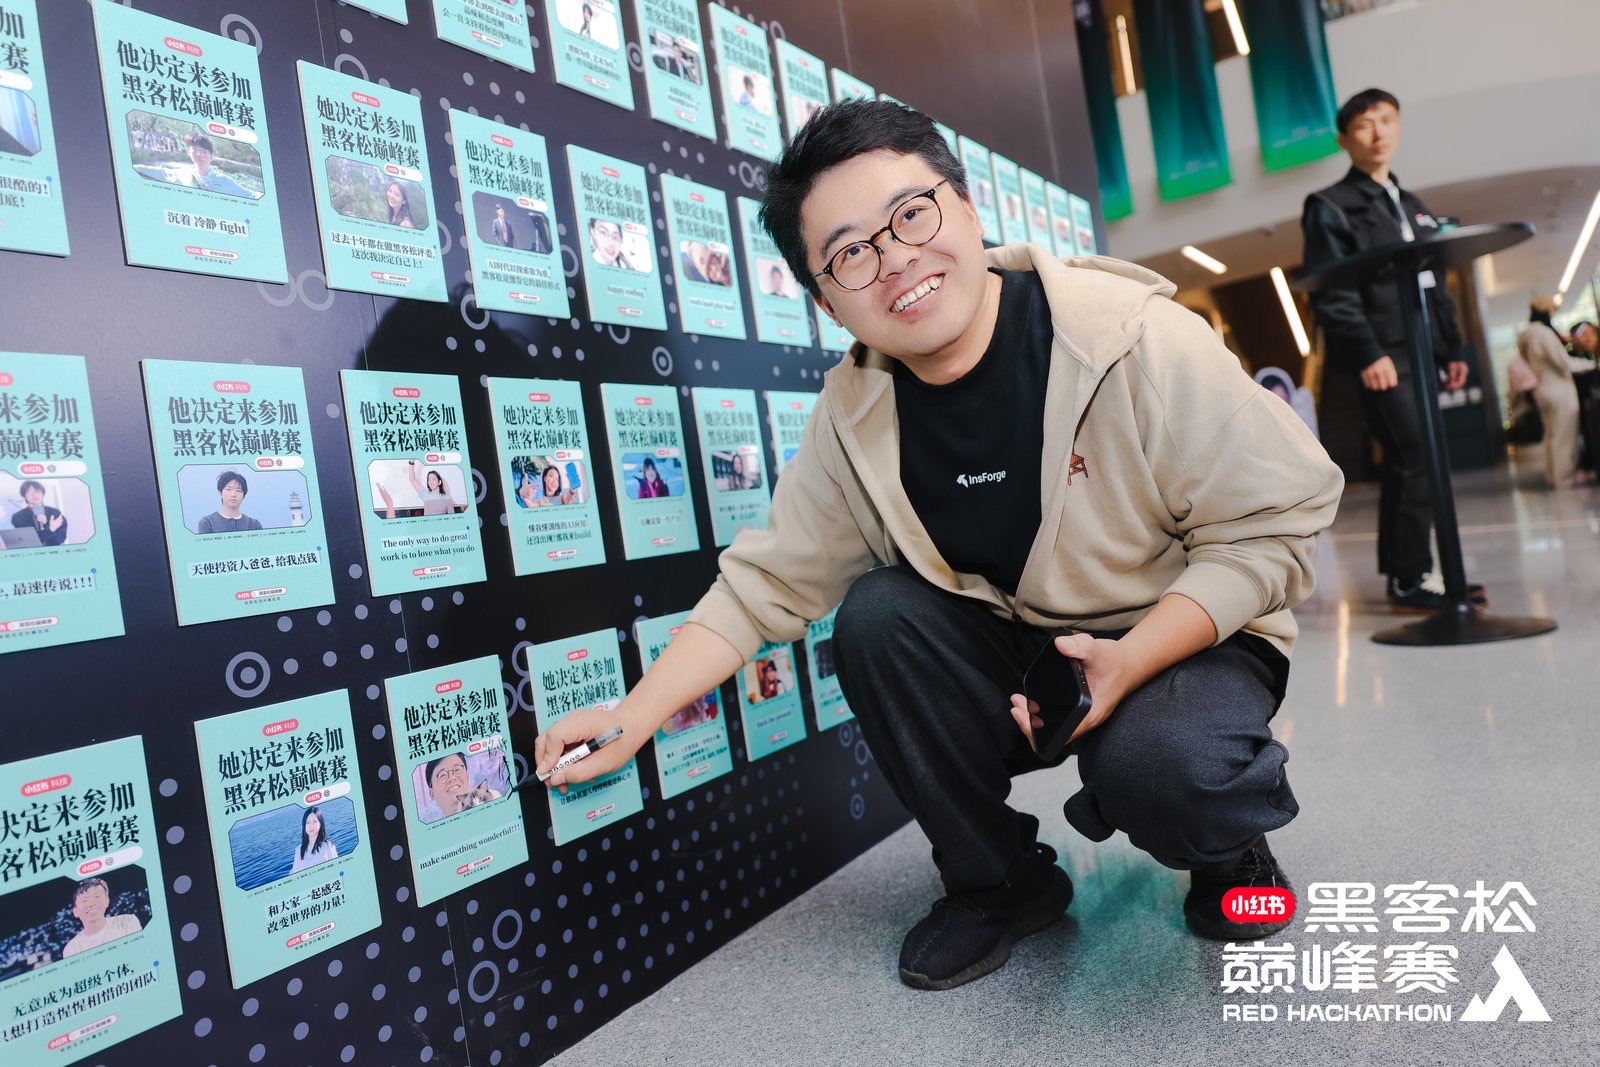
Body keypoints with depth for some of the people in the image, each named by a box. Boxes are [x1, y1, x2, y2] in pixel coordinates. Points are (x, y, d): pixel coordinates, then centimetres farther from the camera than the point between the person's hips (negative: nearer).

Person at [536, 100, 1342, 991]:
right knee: (875, 614, -21)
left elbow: (1274, 524, -17)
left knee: (1158, 767, -34)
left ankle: (1229, 850, 8)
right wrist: (640, 713, -15)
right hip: (1010, 646, 5)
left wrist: (1129, 661, -30)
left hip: (1186, 637, -4)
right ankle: (1000, 880, 1)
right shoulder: (854, 416, -9)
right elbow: (768, 580, -6)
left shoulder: (1139, 340, -22)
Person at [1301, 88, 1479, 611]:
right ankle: (1412, 579, -6)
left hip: (1420, 352, 8)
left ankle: (1400, 573, 14)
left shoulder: (1412, 206, 23)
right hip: (1382, 355, -7)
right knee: (1418, 462, -12)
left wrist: (1452, 348, 16)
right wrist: (1367, 354, -18)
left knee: (1403, 464, 8)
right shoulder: (1330, 206, 0)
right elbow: (1329, 292, -11)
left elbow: (1435, 285, 24)